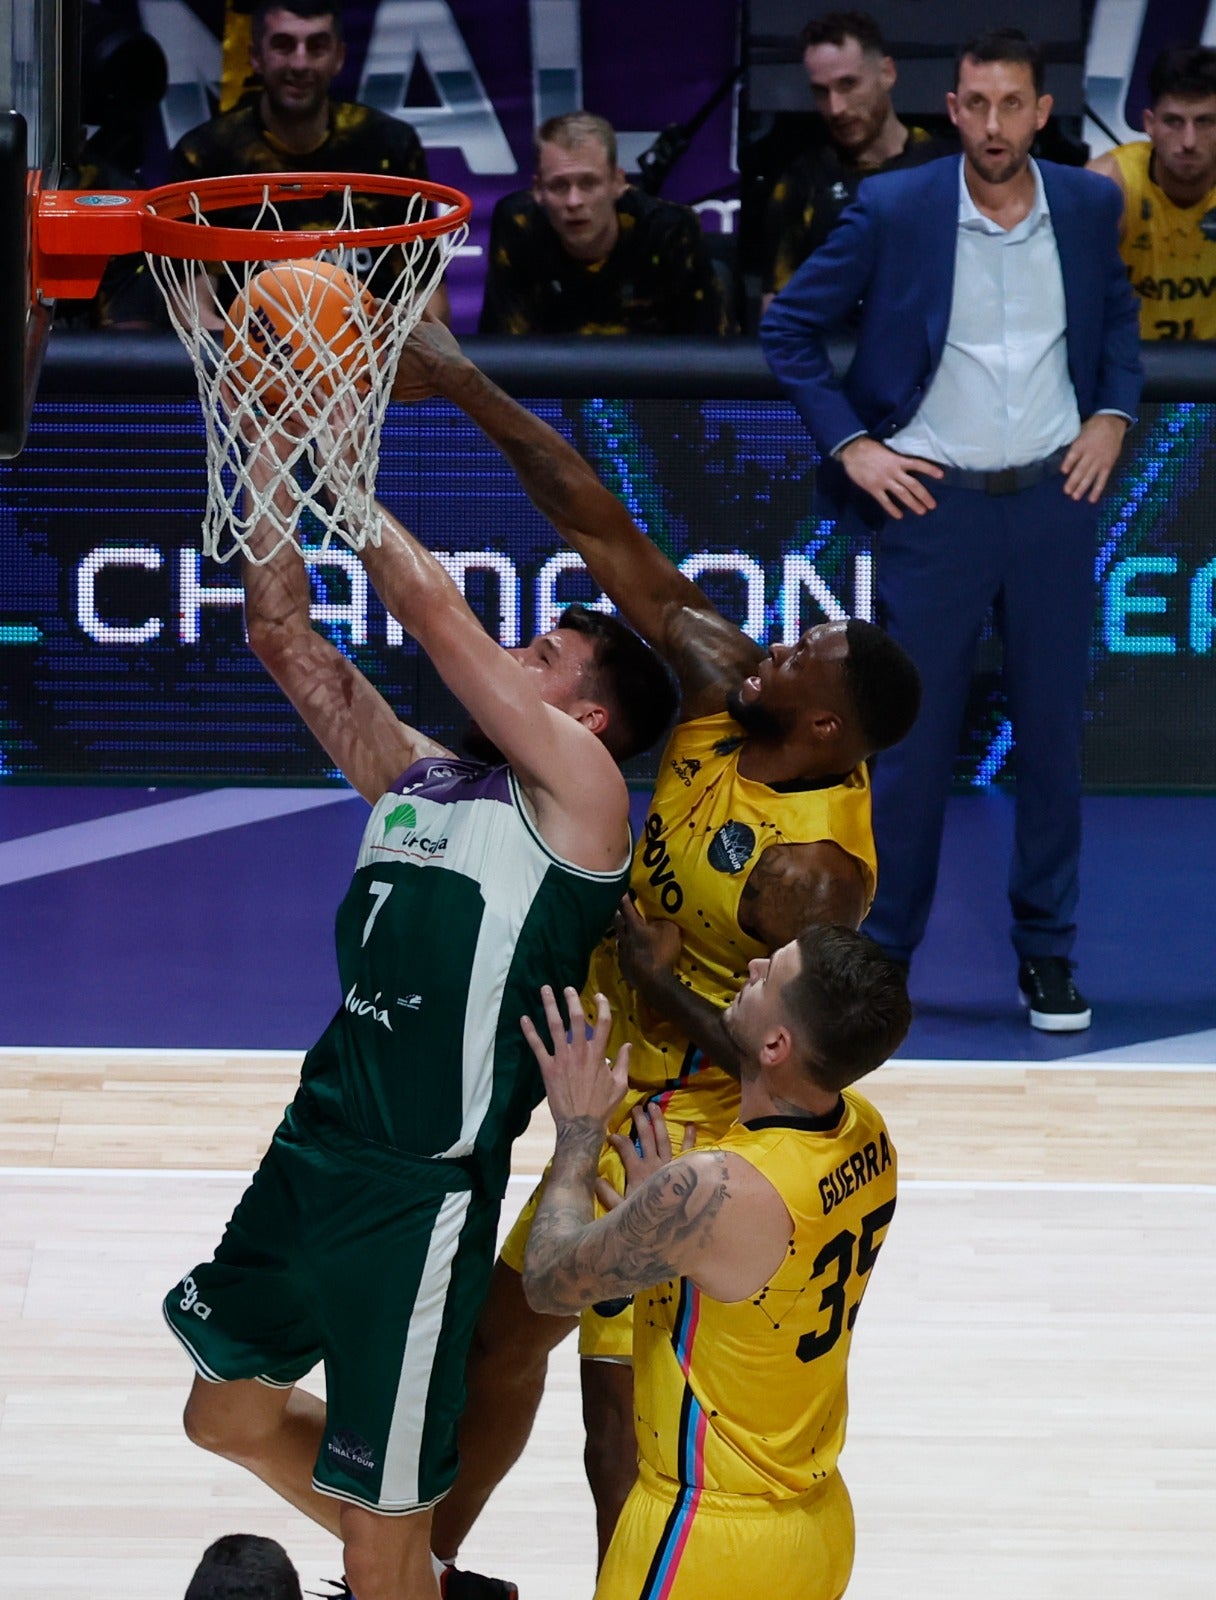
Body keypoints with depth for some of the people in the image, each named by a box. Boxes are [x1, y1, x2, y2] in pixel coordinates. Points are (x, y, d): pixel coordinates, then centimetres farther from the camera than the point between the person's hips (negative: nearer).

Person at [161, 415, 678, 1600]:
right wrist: (264, 457, -1)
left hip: (424, 1190, -8)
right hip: (318, 1146, 8)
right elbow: (282, 634, 8)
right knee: (229, 1412, 23)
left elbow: (435, 611, -13)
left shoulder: (578, 790, -6)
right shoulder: (417, 778, 13)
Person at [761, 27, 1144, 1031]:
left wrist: (1113, 415, 6)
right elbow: (789, 327, 0)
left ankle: (1047, 956, 18)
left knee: (1054, 732, 7)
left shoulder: (1088, 206, 1)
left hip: (1053, 497, 3)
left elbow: (1117, 314, 21)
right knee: (912, 737, 1)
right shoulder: (894, 211, -9)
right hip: (934, 499, -3)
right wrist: (850, 445, -5)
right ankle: (877, 957, 12)